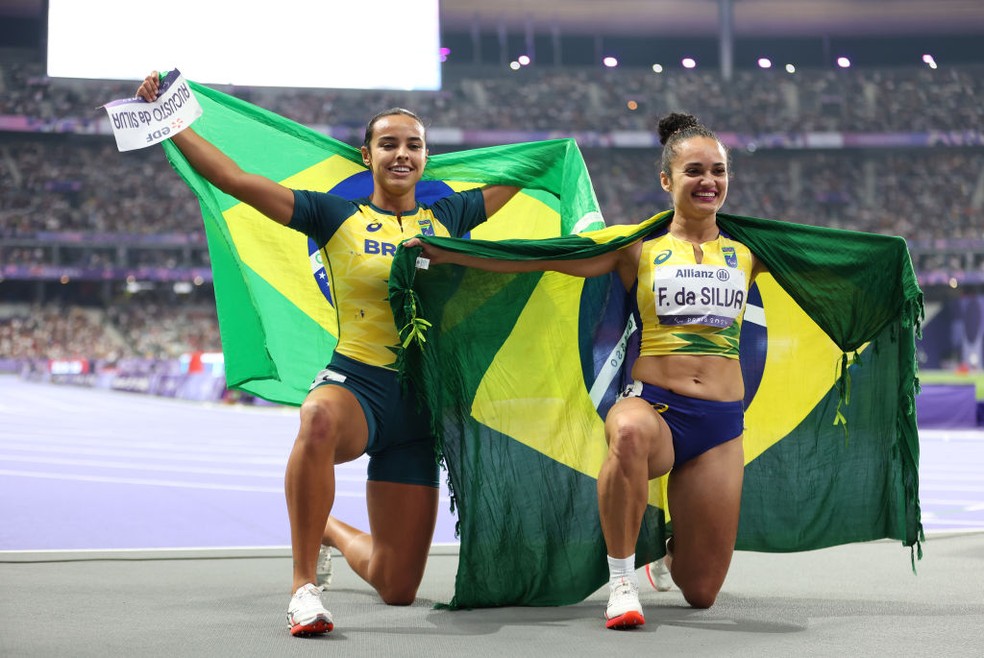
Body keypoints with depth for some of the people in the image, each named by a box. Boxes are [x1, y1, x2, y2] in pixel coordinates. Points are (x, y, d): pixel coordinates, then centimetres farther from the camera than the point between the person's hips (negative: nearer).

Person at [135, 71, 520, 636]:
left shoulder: (447, 217, 8)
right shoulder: (336, 217, 0)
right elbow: (235, 179, -5)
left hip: (422, 403, 3)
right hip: (356, 382, -3)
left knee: (398, 589, 5)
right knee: (320, 421, -45)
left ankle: (328, 531, 42)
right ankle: (305, 584, -28)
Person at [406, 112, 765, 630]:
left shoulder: (747, 252, 10)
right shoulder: (638, 248, 5)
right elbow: (542, 257, 3)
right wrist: (450, 254, -1)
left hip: (722, 422, 2)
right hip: (653, 404, -2)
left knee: (701, 592, 3)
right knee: (630, 432, -44)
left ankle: (669, 552, 42)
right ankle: (622, 581, -24)